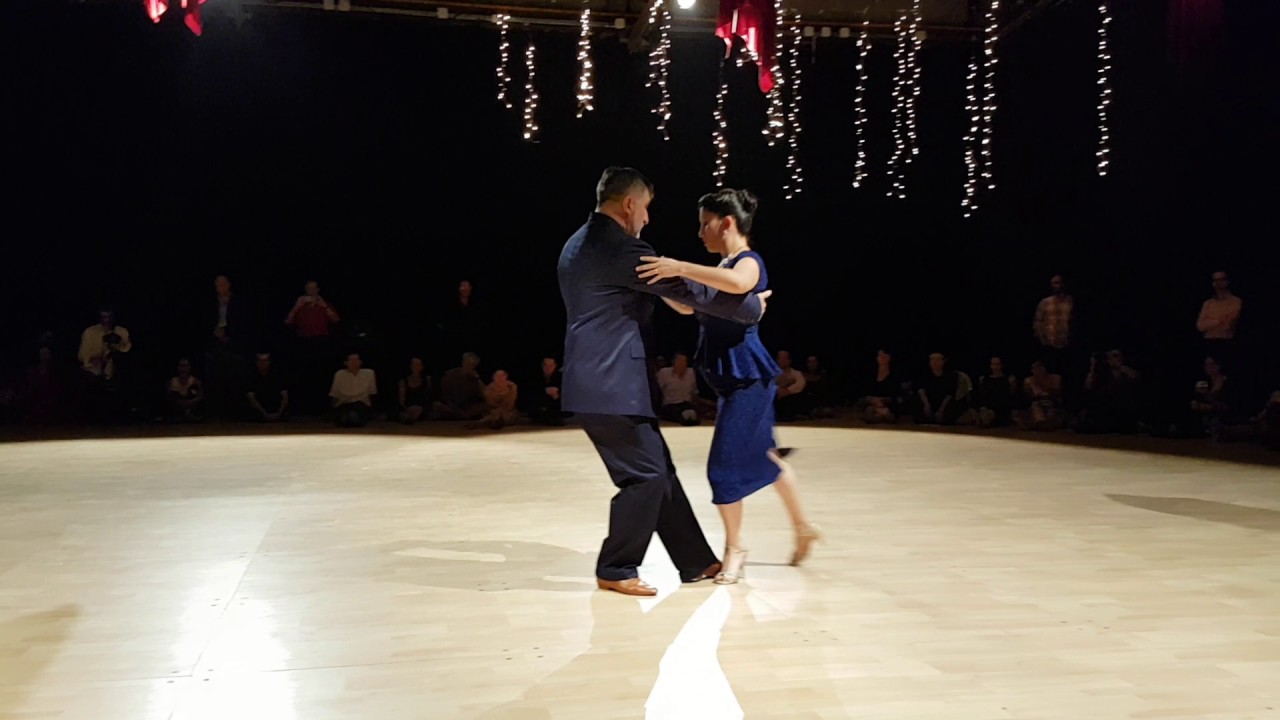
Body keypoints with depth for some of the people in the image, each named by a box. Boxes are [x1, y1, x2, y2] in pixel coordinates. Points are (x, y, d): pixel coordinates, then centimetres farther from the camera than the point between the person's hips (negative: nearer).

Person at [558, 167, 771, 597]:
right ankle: (615, 570, 11)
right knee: (645, 475, 0)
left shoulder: (579, 244, 15)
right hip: (612, 385, -10)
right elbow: (687, 291, -13)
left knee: (658, 470, 13)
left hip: (597, 382, 10)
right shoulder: (619, 248, -16)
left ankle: (695, 562, 21)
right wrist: (750, 306, -3)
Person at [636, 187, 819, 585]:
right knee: (760, 454, 20)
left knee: (725, 463, -5)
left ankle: (734, 548, 12)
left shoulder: (749, 261, -15)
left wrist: (681, 268, -39)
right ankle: (802, 528, 34)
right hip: (734, 378, 10)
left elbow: (739, 283, -41)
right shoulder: (725, 266, 13)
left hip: (747, 378, -10)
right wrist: (661, 279, 10)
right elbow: (689, 306, 22)